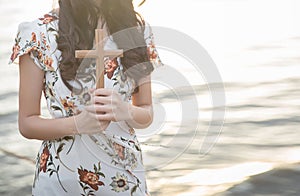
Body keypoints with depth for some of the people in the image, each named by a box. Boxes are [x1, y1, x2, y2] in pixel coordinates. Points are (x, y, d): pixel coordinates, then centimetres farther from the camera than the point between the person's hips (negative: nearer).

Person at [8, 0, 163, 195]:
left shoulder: (136, 28, -2)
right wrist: (78, 124, -24)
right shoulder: (38, 34, -11)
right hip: (61, 171, -2)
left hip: (125, 173, 3)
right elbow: (27, 122, -6)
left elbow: (147, 114, 3)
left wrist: (126, 111, -19)